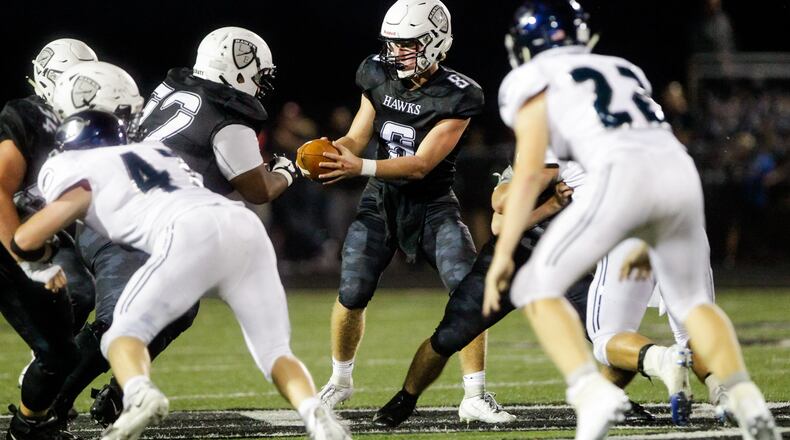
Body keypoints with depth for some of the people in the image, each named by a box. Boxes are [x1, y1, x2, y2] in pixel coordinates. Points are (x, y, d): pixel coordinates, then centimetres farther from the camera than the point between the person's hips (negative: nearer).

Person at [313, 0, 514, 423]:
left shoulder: (457, 96, -20)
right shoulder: (379, 76, -6)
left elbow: (420, 165, -26)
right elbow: (356, 139, 3)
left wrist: (361, 167, -38)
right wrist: (329, 151, -20)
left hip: (432, 204, -3)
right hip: (380, 201, 3)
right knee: (351, 296, -3)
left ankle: (475, 396, -10)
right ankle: (340, 380, 24)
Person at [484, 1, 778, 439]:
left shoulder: (533, 80, 15)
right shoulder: (623, 71, 34)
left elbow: (528, 171, 4)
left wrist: (502, 255, 5)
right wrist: (650, 242, 39)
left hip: (624, 178, -6)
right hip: (681, 172, 6)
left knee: (537, 288, 6)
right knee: (689, 298, 25)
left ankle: (592, 392, -14)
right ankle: (748, 404, 6)